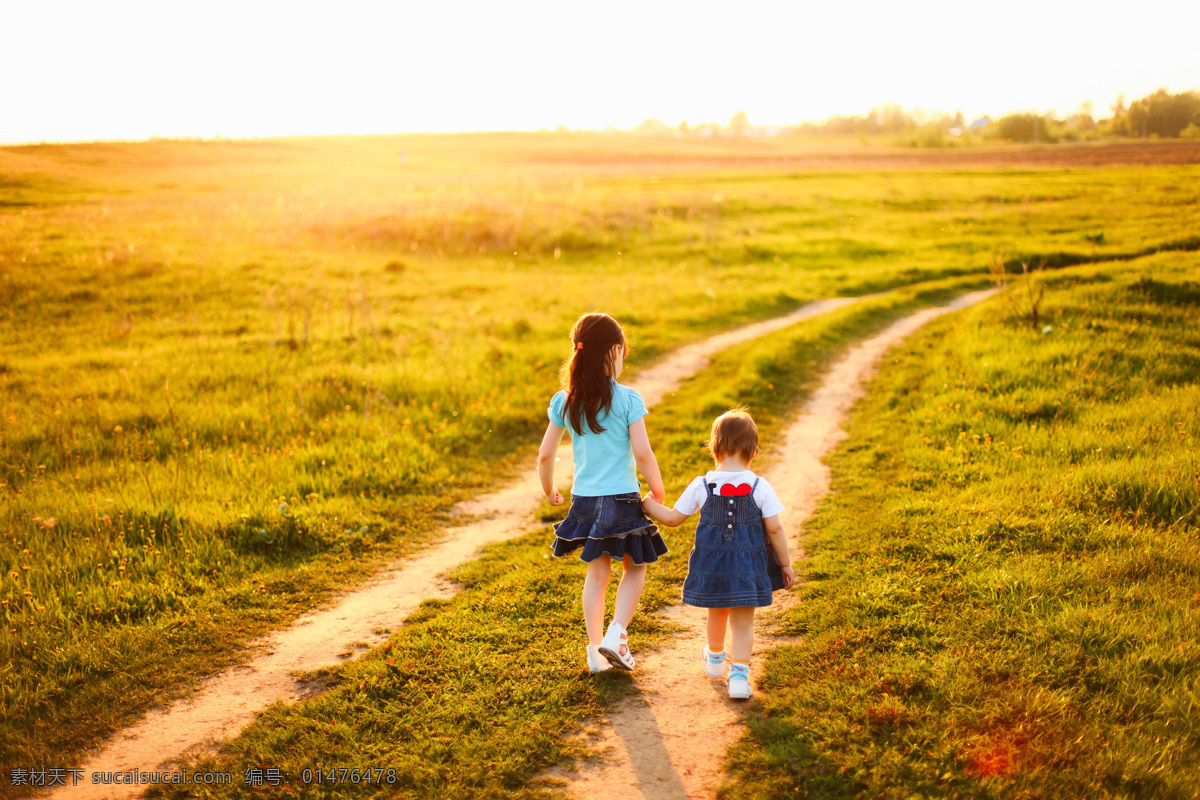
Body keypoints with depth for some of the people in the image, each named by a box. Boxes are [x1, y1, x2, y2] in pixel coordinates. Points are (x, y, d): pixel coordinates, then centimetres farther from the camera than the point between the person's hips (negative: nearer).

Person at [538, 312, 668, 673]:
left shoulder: (564, 402, 0)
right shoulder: (627, 399, -11)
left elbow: (545, 456, 2)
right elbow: (642, 453, -15)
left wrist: (549, 491, 19)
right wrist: (658, 489, 1)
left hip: (584, 499, 4)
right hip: (622, 499, -4)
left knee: (597, 572, 18)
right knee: (634, 569, 16)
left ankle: (595, 649, 18)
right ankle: (616, 634, 0)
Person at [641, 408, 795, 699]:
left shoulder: (701, 486, -7)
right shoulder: (760, 487, -9)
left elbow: (673, 518, 2)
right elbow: (775, 529, -7)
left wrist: (648, 505, 20)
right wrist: (785, 564, 5)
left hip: (711, 564, 2)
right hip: (748, 566, -2)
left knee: (717, 612, 25)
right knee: (743, 623, 7)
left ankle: (715, 657, 47)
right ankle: (739, 674, -4)